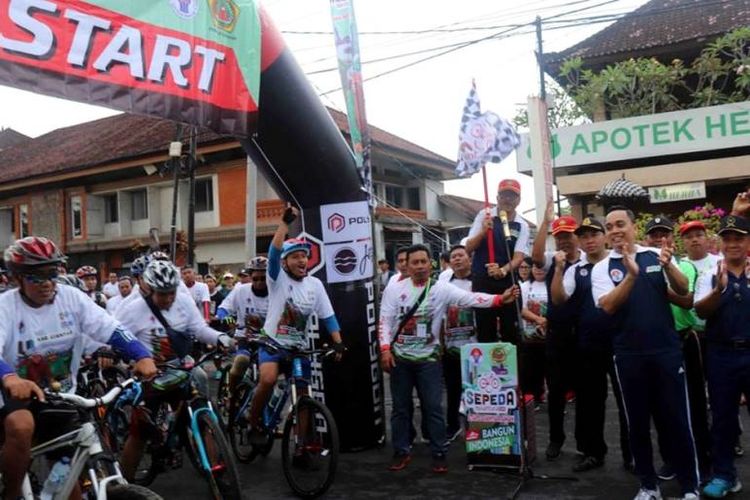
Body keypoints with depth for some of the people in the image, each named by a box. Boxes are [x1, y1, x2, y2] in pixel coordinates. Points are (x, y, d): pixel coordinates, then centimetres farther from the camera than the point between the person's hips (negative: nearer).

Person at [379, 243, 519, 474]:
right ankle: (401, 452, 23)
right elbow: (385, 321, -3)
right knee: (400, 407, 10)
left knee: (433, 408, 3)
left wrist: (499, 299, -31)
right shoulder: (394, 288, -2)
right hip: (399, 358, 1)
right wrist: (385, 349, -12)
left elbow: (470, 298, -17)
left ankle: (439, 454, 15)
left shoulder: (441, 288, -5)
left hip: (428, 358, -1)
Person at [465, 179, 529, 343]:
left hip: (508, 283, 1)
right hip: (482, 282, -1)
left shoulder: (522, 225, 2)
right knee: (485, 331, 4)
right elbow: (468, 248, -2)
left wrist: (503, 270, -27)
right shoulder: (484, 215, 0)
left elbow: (519, 257, -7)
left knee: (511, 331, 6)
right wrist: (483, 231, -20)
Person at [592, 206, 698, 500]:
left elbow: (683, 290, -3)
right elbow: (608, 306, -12)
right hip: (629, 355, 0)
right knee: (638, 421, 10)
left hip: (667, 349, 0)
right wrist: (631, 275, -25)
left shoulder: (656, 255, 3)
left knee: (677, 418, 6)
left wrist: (668, 266, -23)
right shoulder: (602, 268, 0)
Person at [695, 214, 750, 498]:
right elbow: (701, 311, -8)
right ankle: (724, 475, 22)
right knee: (723, 416, 10)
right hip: (721, 355, 1)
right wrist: (719, 289, -27)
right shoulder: (710, 275, 4)